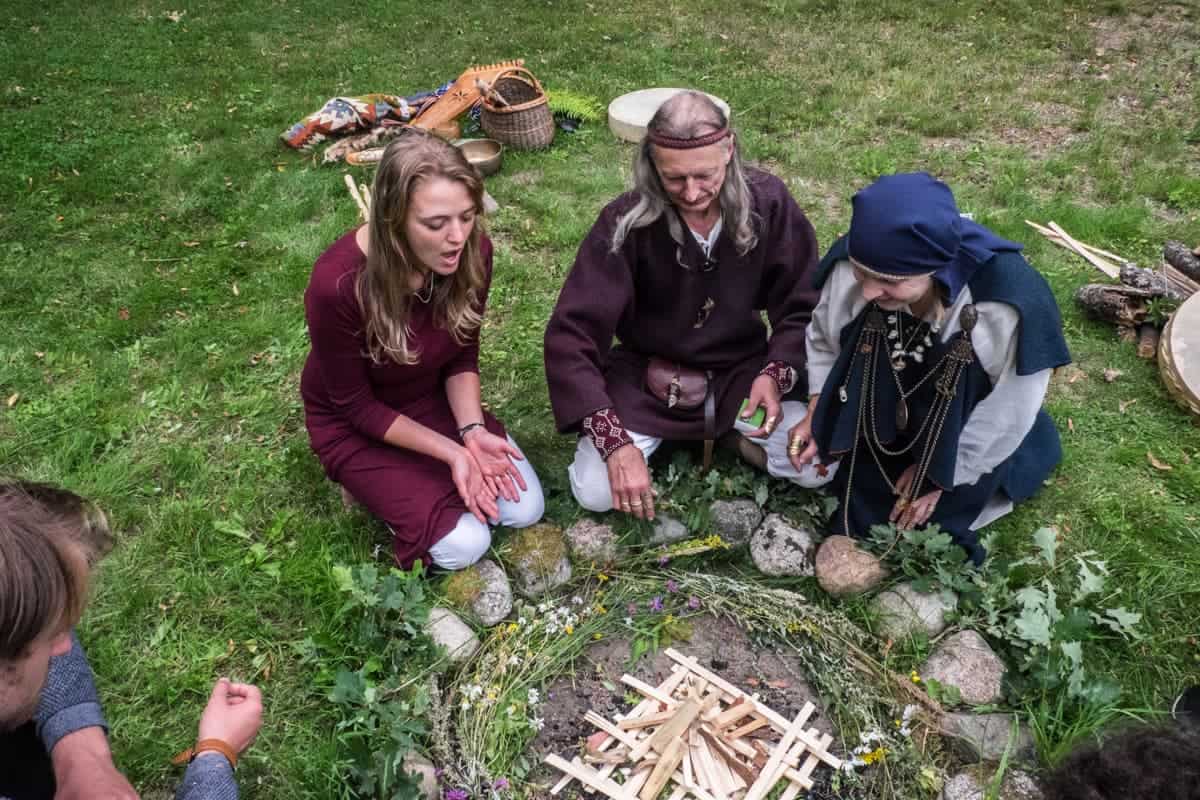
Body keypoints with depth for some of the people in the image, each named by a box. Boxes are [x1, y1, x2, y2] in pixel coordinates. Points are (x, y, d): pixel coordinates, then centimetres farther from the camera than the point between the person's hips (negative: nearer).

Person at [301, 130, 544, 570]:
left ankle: (411, 477, 17)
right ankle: (371, 480, 11)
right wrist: (451, 451, -26)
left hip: (434, 399, 5)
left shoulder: (472, 253, -22)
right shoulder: (338, 285, -36)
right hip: (355, 424, -4)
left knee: (525, 509, -3)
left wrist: (472, 431, -21)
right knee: (464, 543, -14)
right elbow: (356, 405, -22)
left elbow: (462, 356, -6)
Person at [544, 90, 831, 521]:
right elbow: (571, 334, -25)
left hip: (741, 369, 2)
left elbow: (804, 306, -6)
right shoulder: (627, 221, -24)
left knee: (820, 468, -15)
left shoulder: (768, 202, -17)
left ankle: (735, 432, 14)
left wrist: (776, 373, -26)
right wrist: (616, 442, -35)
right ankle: (660, 437, 13)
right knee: (596, 492, -17)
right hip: (649, 377, -1)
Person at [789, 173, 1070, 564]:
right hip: (880, 419, 3)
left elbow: (1007, 415, -20)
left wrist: (938, 475, -12)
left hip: (961, 439, -2)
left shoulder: (1007, 307, -39)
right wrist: (815, 416, -14)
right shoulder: (850, 267, -30)